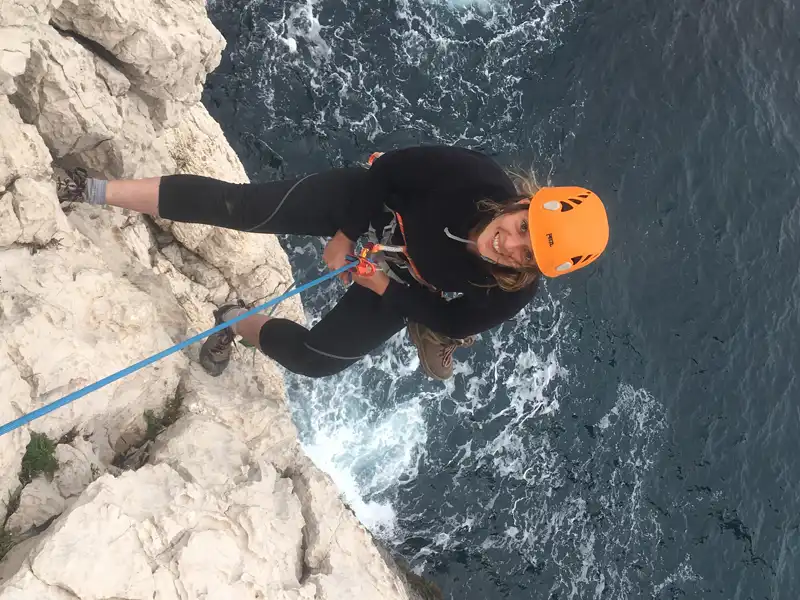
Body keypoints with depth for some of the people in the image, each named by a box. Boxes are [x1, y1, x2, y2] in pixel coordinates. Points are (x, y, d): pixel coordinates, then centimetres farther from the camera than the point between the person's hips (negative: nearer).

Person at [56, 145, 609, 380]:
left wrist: (389, 287, -19)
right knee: (241, 207, -14)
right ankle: (98, 191, -2)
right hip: (364, 208, -1)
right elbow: (388, 167, -17)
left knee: (316, 358, -5)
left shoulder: (511, 293, -28)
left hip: (399, 287, 2)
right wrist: (344, 235, -16)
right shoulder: (473, 177, -32)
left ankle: (238, 324, 29)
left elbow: (453, 321, -12)